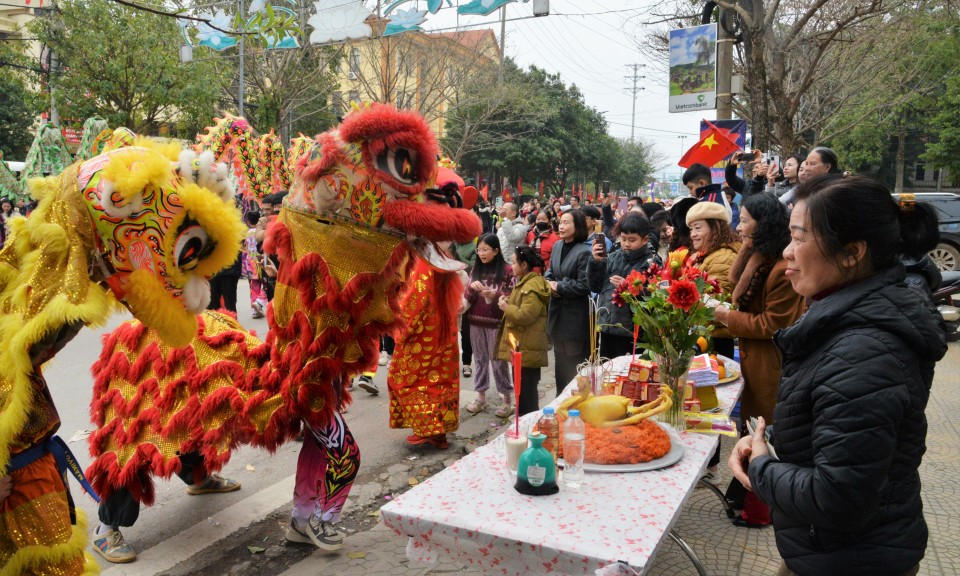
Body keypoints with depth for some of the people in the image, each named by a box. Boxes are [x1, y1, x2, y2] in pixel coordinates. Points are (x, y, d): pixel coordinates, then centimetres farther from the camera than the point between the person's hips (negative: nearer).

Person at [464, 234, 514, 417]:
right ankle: (480, 396, 20)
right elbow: (468, 298, 8)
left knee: (498, 360, 1)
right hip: (476, 321, 4)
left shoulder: (506, 270, -6)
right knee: (480, 359, 11)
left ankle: (507, 398, 11)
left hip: (496, 322, -4)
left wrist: (495, 295, -22)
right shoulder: (476, 269, 9)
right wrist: (471, 287, -13)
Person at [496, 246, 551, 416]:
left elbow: (525, 316, -27)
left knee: (526, 390, -3)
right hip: (521, 345, 11)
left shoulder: (533, 287, -19)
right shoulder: (526, 282, 14)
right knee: (522, 388, 18)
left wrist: (506, 307, -12)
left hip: (526, 347, -11)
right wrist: (508, 302, 8)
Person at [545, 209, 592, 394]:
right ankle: (561, 397, 33)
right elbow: (549, 273, 14)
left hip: (575, 316, -7)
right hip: (557, 313, 8)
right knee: (560, 358, 19)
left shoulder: (584, 252, -16)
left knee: (574, 363, 3)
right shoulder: (557, 247, 8)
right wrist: (549, 284, -8)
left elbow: (584, 285, -20)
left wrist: (559, 287, -14)